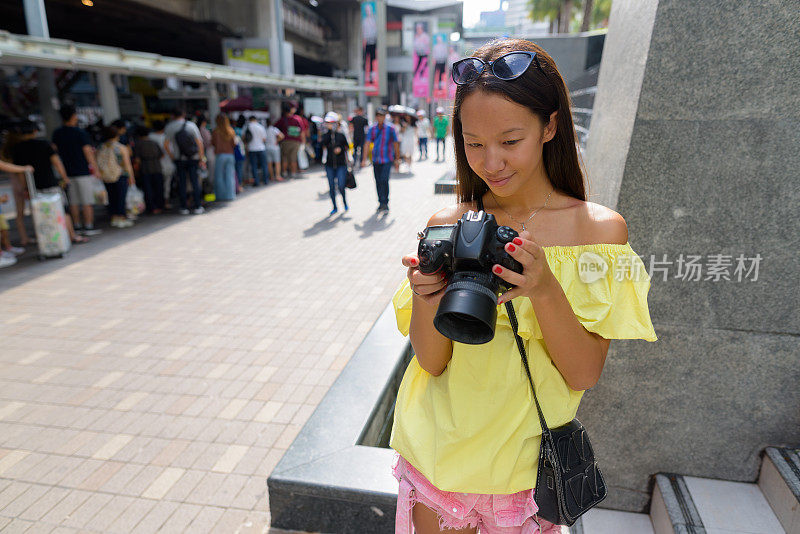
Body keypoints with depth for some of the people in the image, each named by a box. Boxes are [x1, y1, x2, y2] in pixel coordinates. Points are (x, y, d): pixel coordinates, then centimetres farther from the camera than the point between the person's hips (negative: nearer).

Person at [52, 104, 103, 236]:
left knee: (73, 201, 10)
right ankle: (89, 227, 0)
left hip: (68, 172, 5)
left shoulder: (57, 133, 7)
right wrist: (96, 169, -3)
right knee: (87, 201, -1)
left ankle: (77, 226, 14)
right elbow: (88, 152, -11)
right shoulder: (80, 133, -10)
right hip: (83, 171, -5)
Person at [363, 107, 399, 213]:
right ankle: (381, 203, 23)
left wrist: (397, 159, 5)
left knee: (384, 180, -17)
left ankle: (385, 203, -12)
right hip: (376, 160, 4)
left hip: (387, 160, -4)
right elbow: (367, 144, -2)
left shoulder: (390, 129, -5)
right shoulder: (372, 129, 3)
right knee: (378, 182, 9)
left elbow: (395, 144, 2)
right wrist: (364, 159, -10)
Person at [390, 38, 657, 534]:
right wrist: (427, 298, -27)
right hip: (438, 451, 1)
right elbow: (431, 361, -8)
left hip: (525, 457, -1)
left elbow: (585, 374, -12)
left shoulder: (600, 228, -10)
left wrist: (546, 290, -28)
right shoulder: (448, 224, -8)